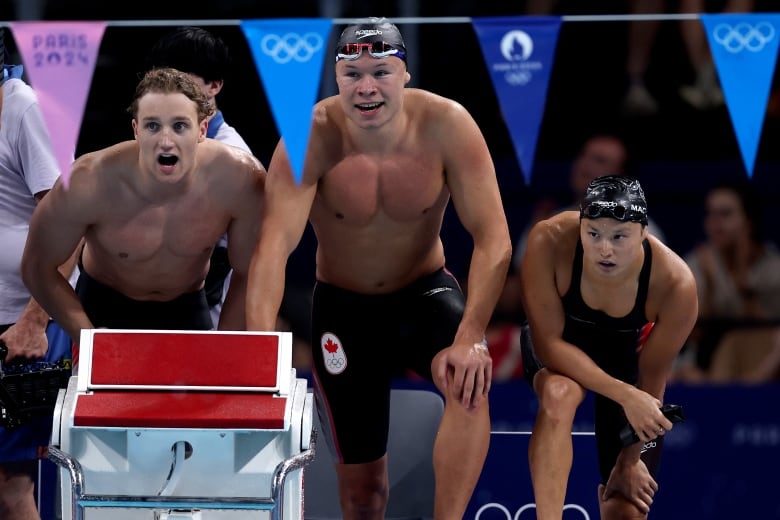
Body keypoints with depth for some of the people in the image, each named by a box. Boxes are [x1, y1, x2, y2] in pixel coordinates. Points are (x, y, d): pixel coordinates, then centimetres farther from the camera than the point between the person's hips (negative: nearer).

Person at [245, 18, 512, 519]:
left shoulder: (447, 125, -22)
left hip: (425, 291, 0)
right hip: (344, 304, 0)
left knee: (470, 378, -34)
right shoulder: (312, 137, -24)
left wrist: (470, 338, -35)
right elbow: (276, 242, -35)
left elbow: (493, 239, -23)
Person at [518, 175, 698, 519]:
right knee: (559, 393, -39)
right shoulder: (550, 243, -37)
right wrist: (623, 395, -40)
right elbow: (548, 342, -31)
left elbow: (652, 377, -19)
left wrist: (631, 459, -8)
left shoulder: (675, 283, -33)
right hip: (560, 352, -1)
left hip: (628, 357, 1)